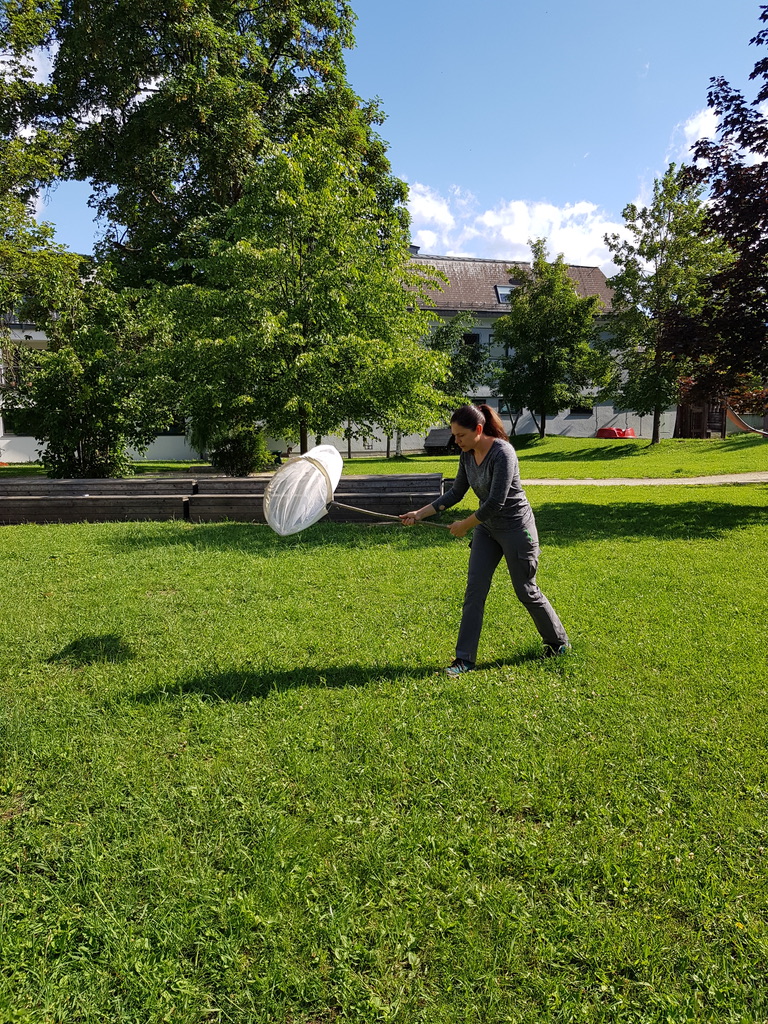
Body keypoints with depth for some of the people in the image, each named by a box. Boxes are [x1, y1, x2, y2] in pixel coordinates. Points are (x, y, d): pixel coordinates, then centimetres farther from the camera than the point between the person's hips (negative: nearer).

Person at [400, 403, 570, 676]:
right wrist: (419, 514, 3)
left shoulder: (502, 453, -24)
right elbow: (455, 493, 9)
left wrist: (465, 525, -14)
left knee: (526, 591, 6)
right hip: (486, 529, 7)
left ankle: (559, 642, 30)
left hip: (516, 528, -7)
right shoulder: (467, 455, 0)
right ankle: (465, 658, 6)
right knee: (474, 591, 0)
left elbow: (495, 503, -26)